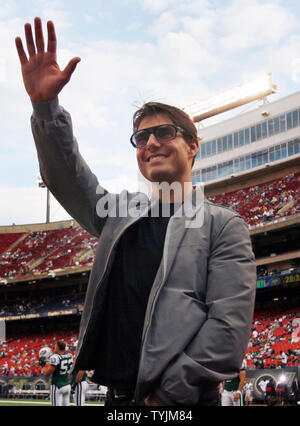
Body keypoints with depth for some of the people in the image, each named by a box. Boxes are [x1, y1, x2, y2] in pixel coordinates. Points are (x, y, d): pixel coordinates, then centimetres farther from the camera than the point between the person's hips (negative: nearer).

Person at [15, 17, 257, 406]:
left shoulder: (223, 225, -3)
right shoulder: (122, 215, 14)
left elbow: (229, 326, -11)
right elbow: (67, 177, 7)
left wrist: (170, 395, -17)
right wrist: (45, 105, -8)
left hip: (182, 399, -5)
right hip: (117, 398, 5)